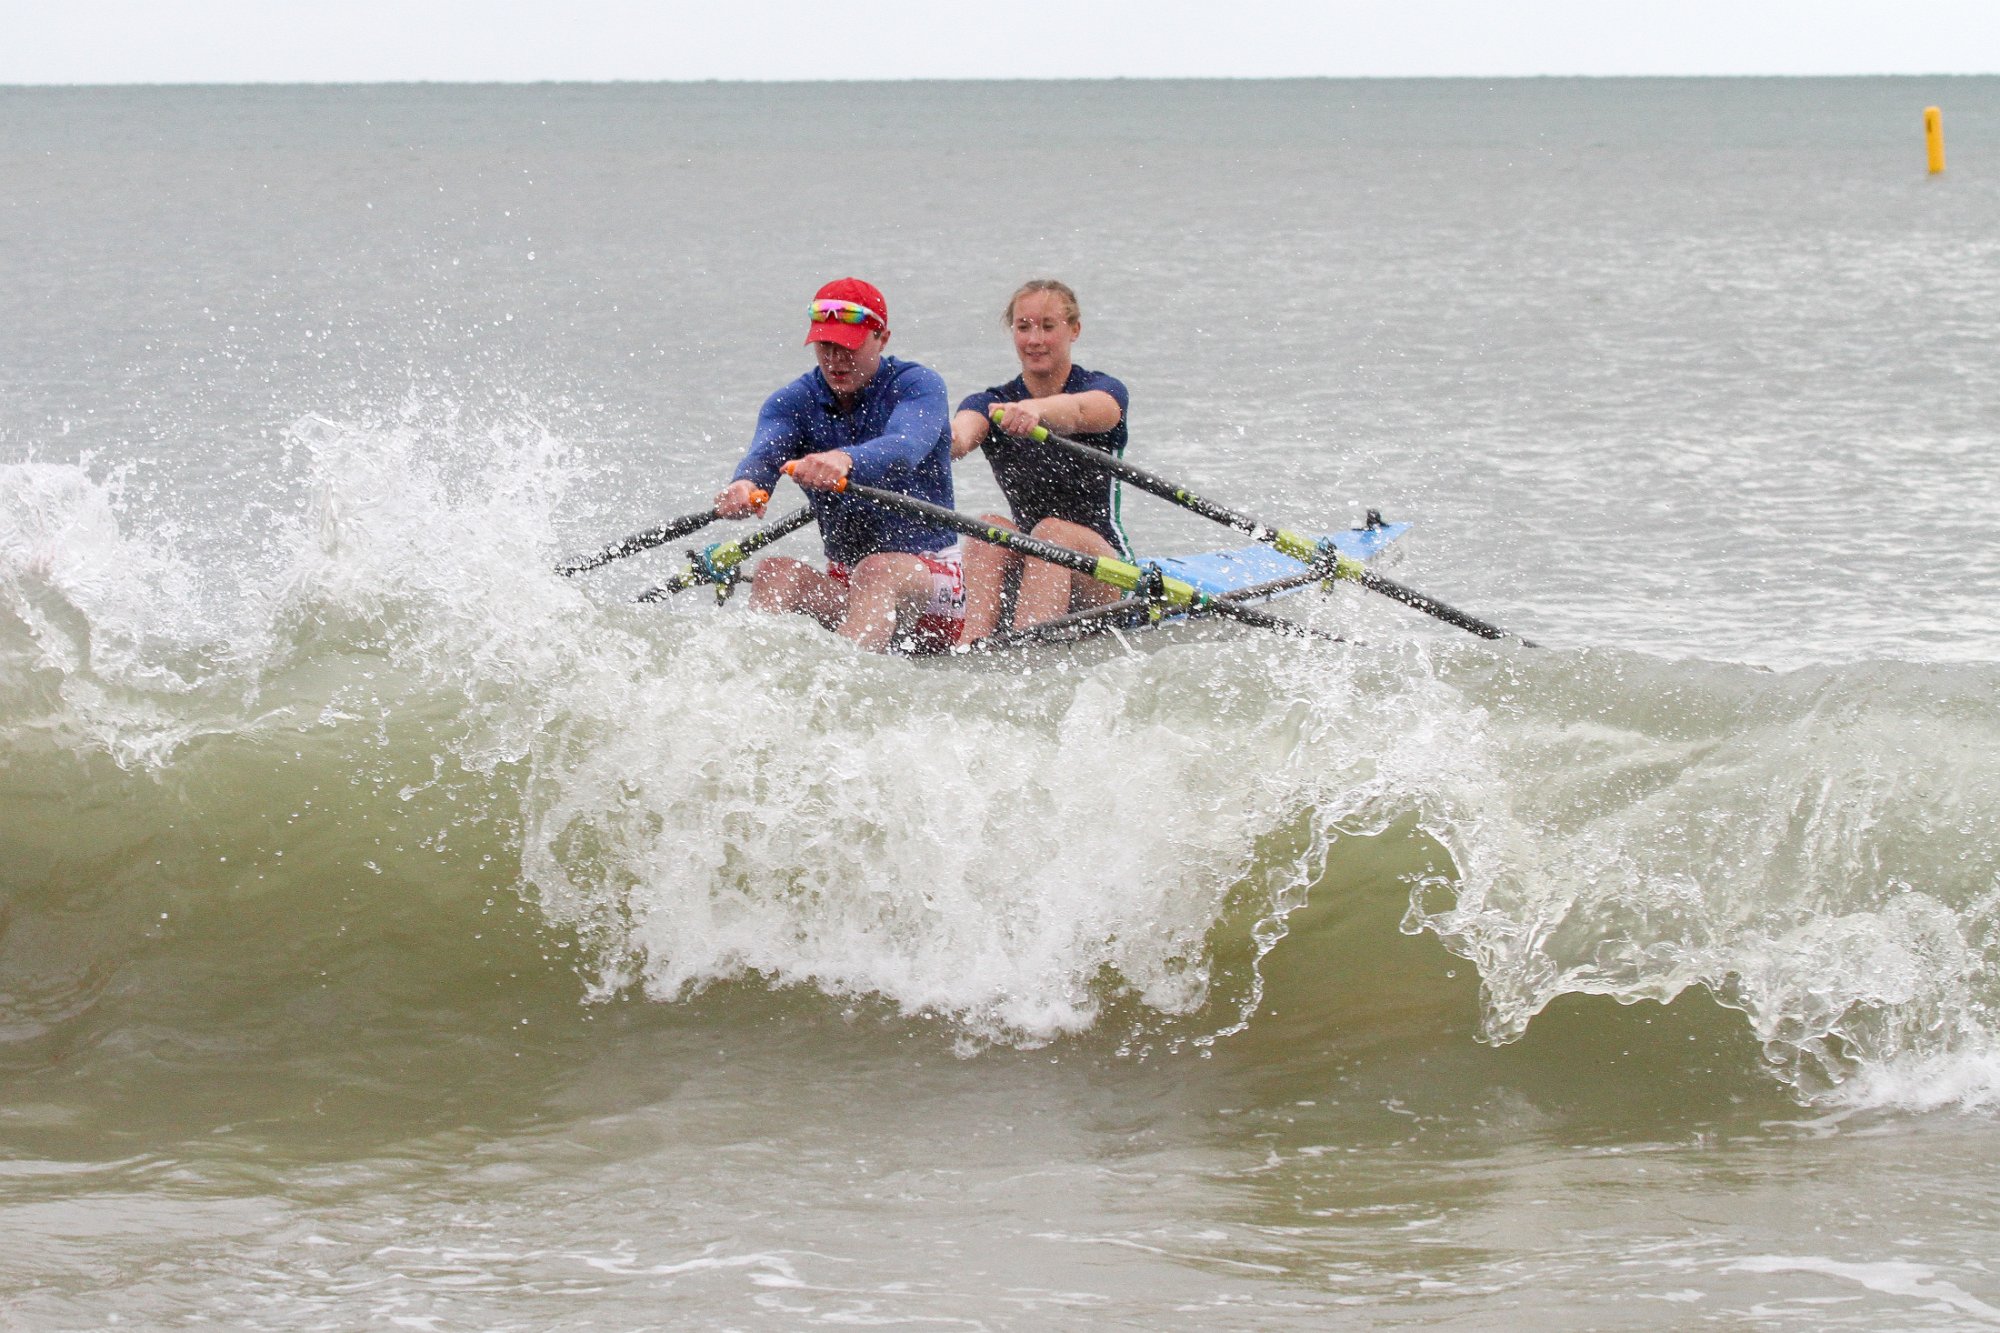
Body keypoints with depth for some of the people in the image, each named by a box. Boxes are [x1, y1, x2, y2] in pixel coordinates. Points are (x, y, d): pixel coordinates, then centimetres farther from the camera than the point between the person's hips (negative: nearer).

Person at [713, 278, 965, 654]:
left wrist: (845, 460, -55)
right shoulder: (792, 402, 4)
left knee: (877, 570, -36)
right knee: (774, 571, -24)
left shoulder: (917, 385, -8)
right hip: (842, 583, 4)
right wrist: (745, 485, -46)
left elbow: (905, 448, -31)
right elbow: (764, 453, -18)